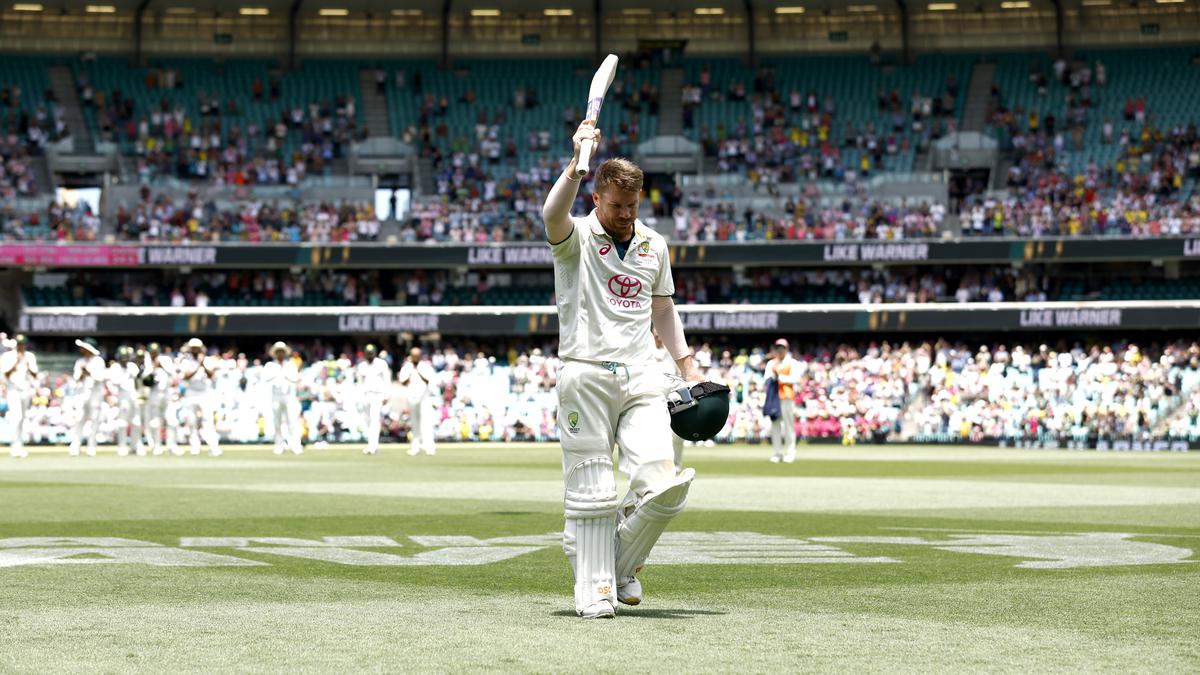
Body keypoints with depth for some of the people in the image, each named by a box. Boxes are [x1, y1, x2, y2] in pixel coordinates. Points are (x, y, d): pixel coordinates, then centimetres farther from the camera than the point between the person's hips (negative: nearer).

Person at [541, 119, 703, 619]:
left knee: (662, 481, -11)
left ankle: (624, 564, 12)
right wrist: (577, 162, -37)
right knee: (590, 493, -5)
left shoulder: (653, 245, 16)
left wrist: (687, 365, 18)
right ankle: (595, 590, 4)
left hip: (641, 377, 4)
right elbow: (553, 215, -25)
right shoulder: (577, 238, 0)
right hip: (585, 376, -4)